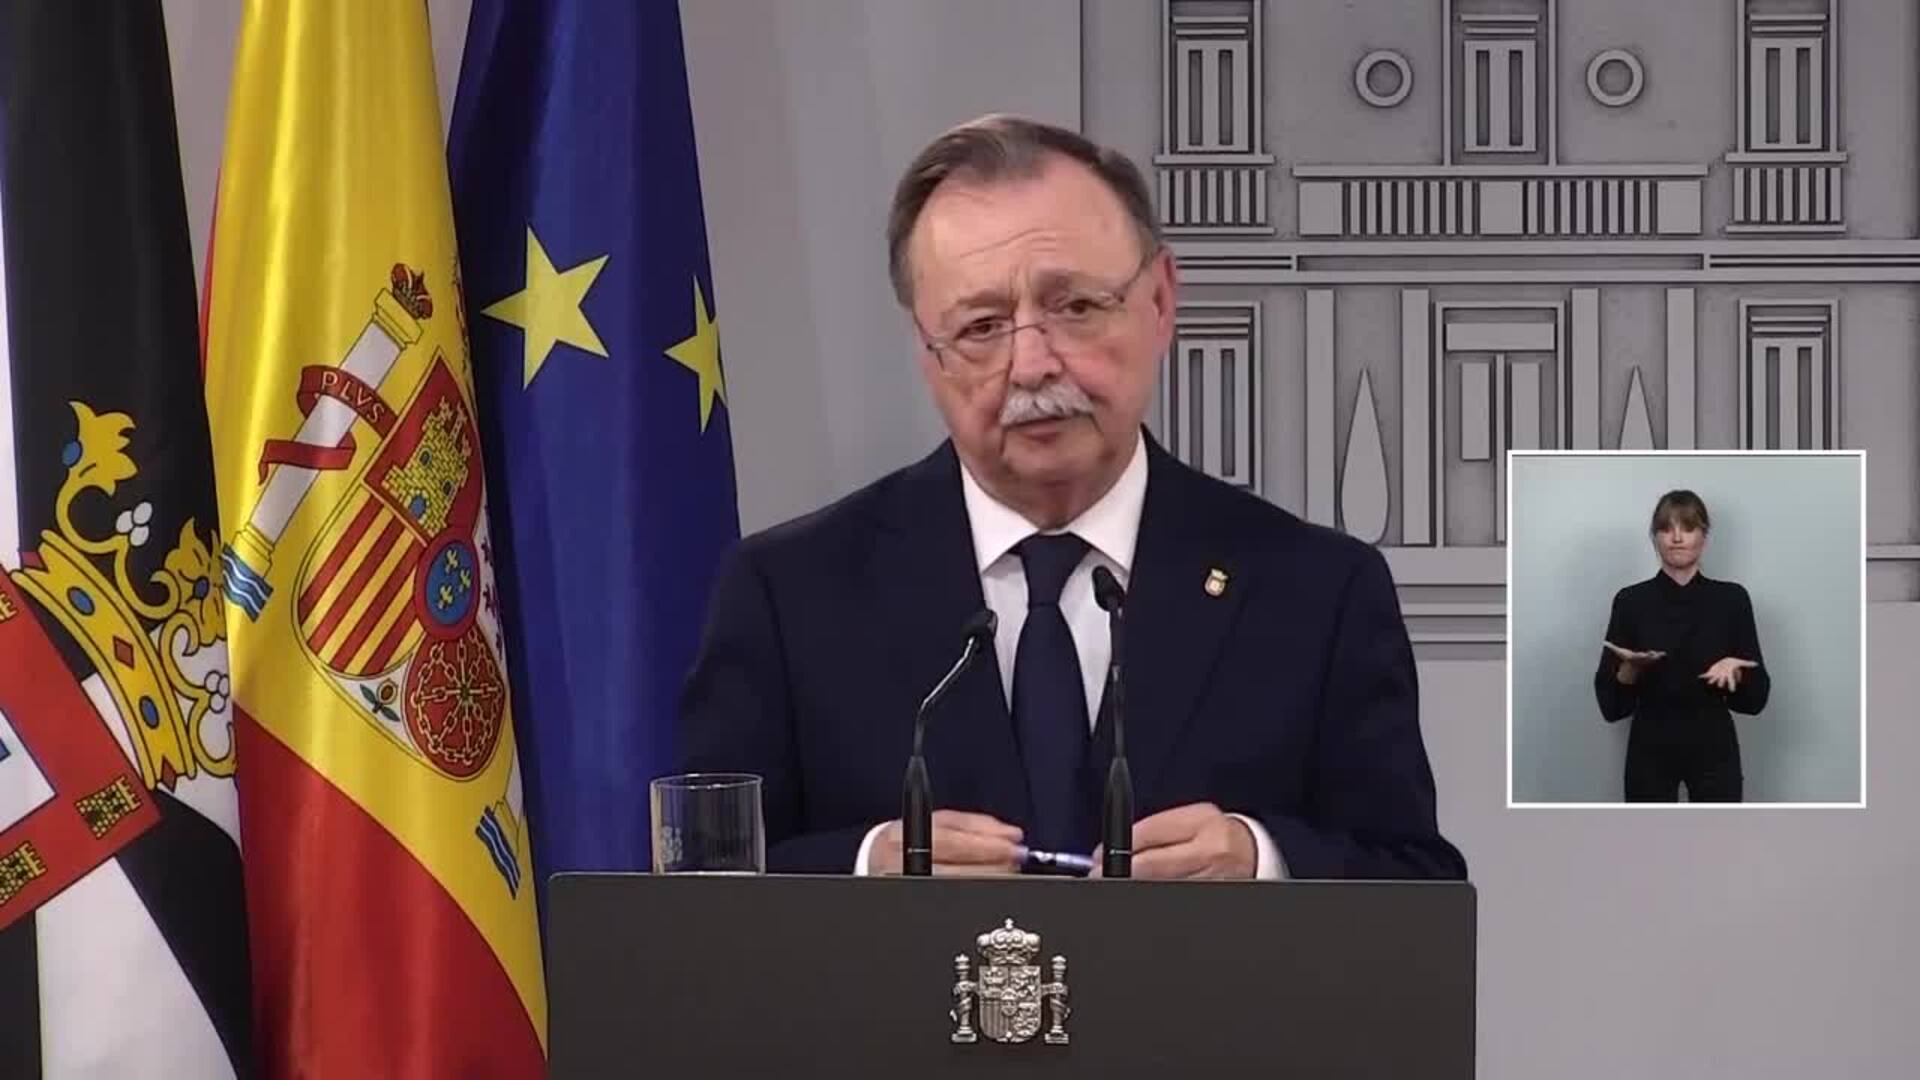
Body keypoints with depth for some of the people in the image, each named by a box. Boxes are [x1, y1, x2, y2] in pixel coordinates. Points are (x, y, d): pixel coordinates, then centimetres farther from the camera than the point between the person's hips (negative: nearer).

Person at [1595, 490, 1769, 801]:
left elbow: (1756, 695, 2)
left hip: (1713, 752, 0)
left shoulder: (1731, 599, 1)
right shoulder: (1632, 601, 0)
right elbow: (1611, 702, -2)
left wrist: (1734, 669, -19)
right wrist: (1630, 669, -22)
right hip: (1651, 754, 0)